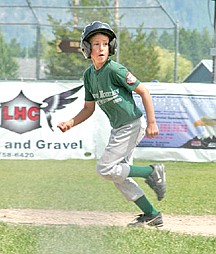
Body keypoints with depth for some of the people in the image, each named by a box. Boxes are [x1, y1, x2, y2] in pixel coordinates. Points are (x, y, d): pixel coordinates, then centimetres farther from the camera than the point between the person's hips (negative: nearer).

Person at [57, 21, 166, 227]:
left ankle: (152, 172, 0)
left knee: (105, 169, -10)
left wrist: (151, 123, -19)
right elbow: (88, 109, 13)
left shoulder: (115, 70, -18)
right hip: (118, 129, 9)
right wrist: (69, 123, -3)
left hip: (132, 125, -9)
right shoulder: (89, 75, 5)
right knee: (118, 174, 11)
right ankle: (151, 214, 17)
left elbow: (143, 91, -15)